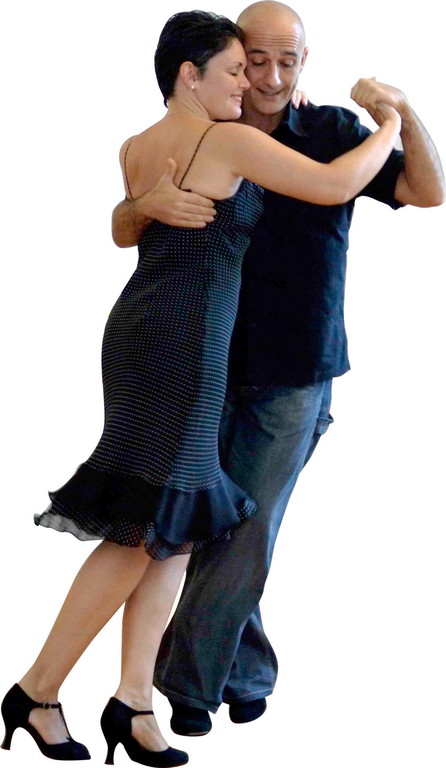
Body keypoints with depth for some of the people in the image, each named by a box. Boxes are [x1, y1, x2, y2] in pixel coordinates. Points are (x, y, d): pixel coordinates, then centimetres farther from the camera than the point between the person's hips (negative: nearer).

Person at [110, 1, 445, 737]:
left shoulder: (332, 133, -4)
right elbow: (122, 232, -4)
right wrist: (150, 205, -28)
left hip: (293, 379, -2)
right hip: (207, 366, 2)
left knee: (247, 533, -3)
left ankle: (188, 677, 12)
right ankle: (247, 672, 23)